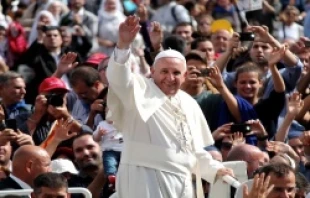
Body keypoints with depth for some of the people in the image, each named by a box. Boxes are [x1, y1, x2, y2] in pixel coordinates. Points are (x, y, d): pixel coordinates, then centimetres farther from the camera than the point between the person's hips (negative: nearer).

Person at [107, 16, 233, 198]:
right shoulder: (140, 92, -2)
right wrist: (123, 45, -41)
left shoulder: (189, 105, 18)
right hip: (145, 181, -7)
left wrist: (216, 170, 11)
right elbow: (120, 77, -24)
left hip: (180, 183, 7)